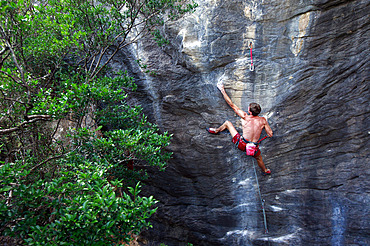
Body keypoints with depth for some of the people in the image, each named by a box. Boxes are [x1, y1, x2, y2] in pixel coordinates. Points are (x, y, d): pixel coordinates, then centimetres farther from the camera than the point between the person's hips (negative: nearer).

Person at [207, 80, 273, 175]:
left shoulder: (245, 117, -17)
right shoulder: (263, 120, -10)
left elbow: (232, 105, -12)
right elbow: (270, 135, -1)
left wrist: (222, 90, -4)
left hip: (241, 145, -2)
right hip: (254, 148, 3)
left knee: (227, 123, 11)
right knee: (258, 157, 39)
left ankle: (216, 131, 39)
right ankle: (265, 171, 65)